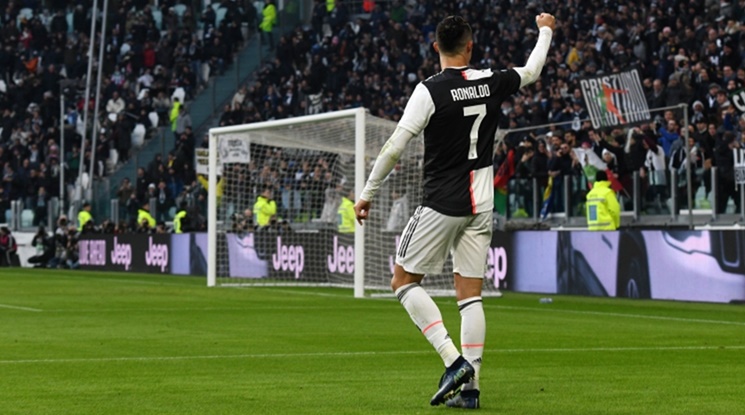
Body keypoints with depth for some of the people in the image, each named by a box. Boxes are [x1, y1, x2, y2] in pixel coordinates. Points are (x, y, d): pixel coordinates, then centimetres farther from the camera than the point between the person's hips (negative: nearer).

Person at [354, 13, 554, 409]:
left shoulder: (429, 90, -12)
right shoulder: (491, 83, 1)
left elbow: (394, 147, -13)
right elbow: (531, 70, 23)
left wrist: (367, 193, -3)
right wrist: (545, 31, 41)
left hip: (441, 204, -5)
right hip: (481, 203, 5)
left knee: (403, 280, 5)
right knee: (470, 293, 8)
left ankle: (454, 361, -9)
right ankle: (469, 386, 4)